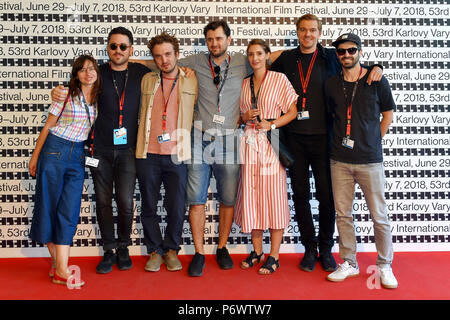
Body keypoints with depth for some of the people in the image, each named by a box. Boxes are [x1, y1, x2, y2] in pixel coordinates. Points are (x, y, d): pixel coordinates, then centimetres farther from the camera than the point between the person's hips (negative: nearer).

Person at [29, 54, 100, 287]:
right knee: (49, 205, 2)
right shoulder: (65, 95, -4)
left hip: (78, 155, 3)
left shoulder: (99, 98, 6)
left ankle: (60, 268, 0)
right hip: (54, 150, -3)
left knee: (69, 210, -2)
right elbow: (48, 126, 1)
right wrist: (35, 156, 4)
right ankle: (57, 262, 15)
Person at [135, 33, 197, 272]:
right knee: (149, 207, 8)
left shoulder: (192, 81, 6)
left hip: (177, 155, -1)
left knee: (177, 208, 4)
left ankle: (171, 249, 24)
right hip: (148, 154, 2)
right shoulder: (146, 81, 10)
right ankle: (155, 251, 25)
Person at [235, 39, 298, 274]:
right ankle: (257, 251, 19)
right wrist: (245, 117, -1)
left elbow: (293, 112, -1)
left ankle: (273, 256, 7)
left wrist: (271, 124, -13)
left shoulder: (279, 79, 1)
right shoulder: (244, 84, 14)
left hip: (272, 143, -4)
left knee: (274, 198, -3)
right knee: (250, 196, 5)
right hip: (249, 143, 4)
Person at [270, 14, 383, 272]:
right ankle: (310, 249, 20)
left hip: (322, 137, -1)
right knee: (301, 195, 7)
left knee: (327, 195, 2)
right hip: (294, 138, 1)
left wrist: (376, 67, -7)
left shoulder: (331, 57, 7)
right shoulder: (286, 58, 11)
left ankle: (326, 249, 18)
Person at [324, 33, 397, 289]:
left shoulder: (377, 82, -1)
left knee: (379, 215, 4)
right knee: (343, 214, 8)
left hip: (370, 160, -2)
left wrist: (372, 141, 6)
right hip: (340, 161, 3)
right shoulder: (331, 84, 7)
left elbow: (388, 115, 8)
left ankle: (385, 266, 21)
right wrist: (342, 140, 9)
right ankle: (349, 263, 23)